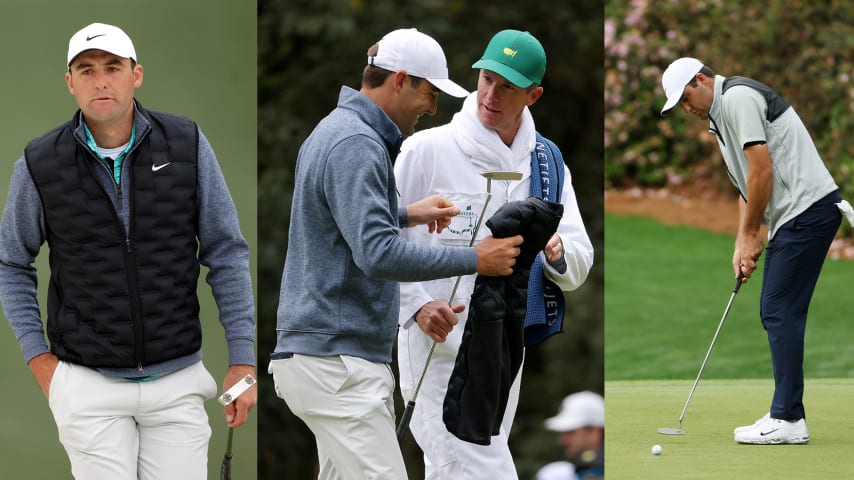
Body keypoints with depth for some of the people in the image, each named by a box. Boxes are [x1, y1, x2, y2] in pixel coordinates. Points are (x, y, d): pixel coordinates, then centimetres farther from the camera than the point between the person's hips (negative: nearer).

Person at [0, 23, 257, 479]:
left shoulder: (186, 145, -3)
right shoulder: (40, 165, -5)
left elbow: (226, 255, 2)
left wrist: (242, 360, -1)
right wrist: (38, 358, 2)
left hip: (178, 382, 1)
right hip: (89, 386, -1)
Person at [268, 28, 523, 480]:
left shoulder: (333, 129, 17)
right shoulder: (356, 145, -16)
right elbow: (378, 255, -26)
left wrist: (407, 214, 27)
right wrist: (475, 260, -20)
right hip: (337, 360, -11)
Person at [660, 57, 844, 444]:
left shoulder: (738, 97, -12)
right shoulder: (720, 118, 20)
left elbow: (762, 169, -17)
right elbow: (748, 186, 22)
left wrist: (751, 235, -8)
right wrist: (742, 243, 11)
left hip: (808, 207, -10)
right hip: (794, 216, 10)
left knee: (780, 311, -10)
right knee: (776, 312, 10)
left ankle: (787, 419, -10)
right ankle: (786, 416, 12)